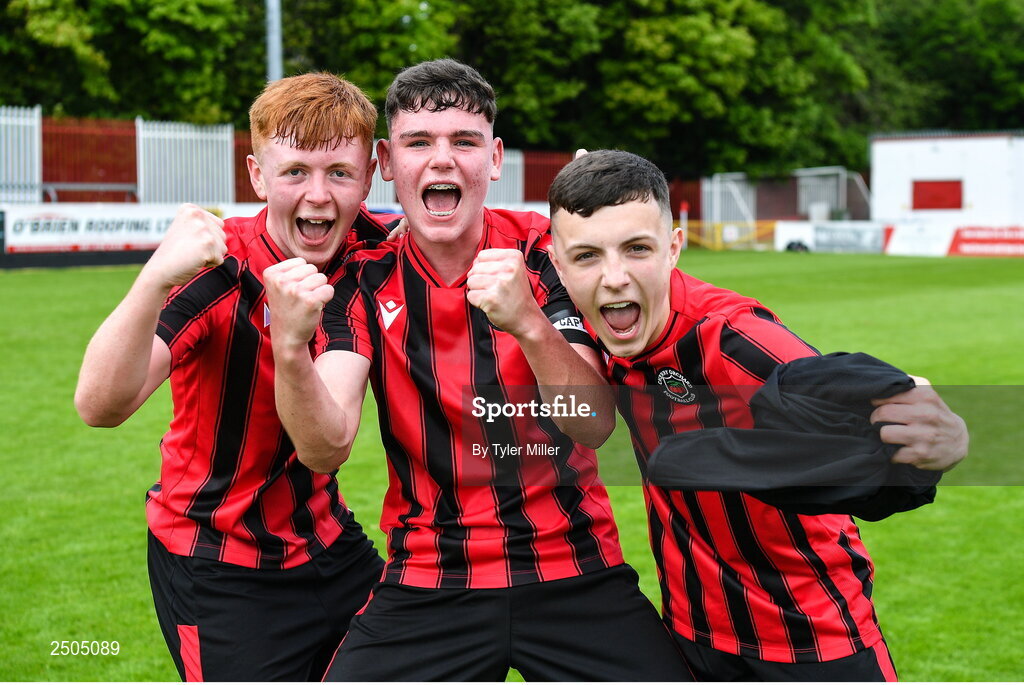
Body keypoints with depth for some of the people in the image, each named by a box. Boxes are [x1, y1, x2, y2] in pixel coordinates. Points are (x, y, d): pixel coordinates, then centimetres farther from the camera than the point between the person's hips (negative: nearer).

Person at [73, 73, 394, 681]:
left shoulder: (371, 252, -8)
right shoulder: (217, 271, -23)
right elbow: (101, 407, -35)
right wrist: (155, 280, -53)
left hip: (330, 544, 6)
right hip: (219, 572, -5)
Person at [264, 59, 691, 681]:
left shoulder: (547, 252, -5)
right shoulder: (364, 284, -2)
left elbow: (595, 425, -17)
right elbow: (326, 450, -14)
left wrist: (528, 324, -34)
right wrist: (290, 348, -33)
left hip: (575, 573, 0)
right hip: (426, 585, 1)